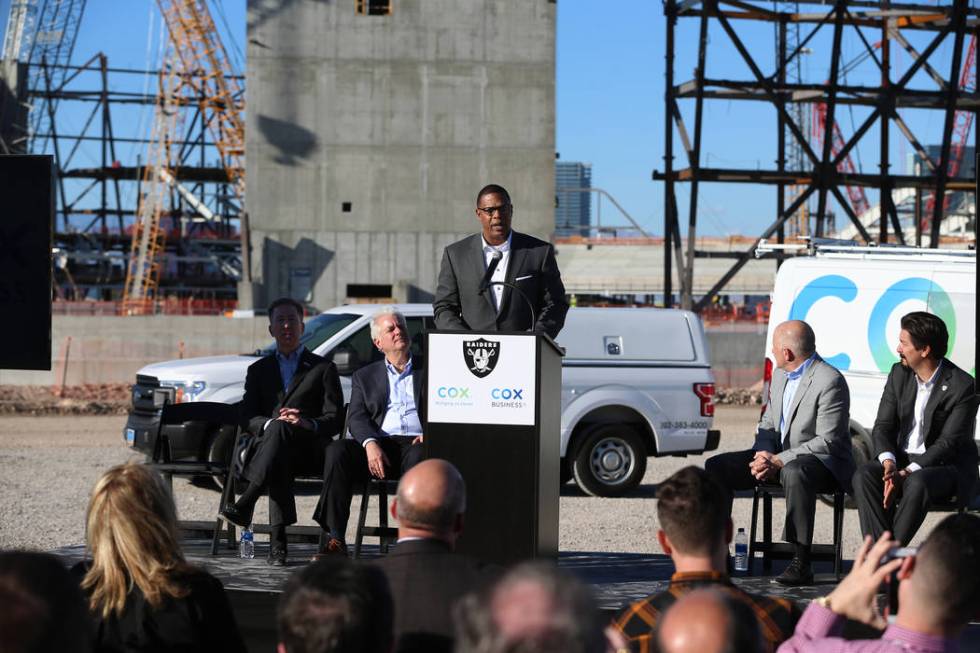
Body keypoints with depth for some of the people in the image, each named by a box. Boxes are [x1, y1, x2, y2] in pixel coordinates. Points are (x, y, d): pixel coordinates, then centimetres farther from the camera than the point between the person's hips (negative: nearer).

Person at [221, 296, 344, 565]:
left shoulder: (323, 368, 18)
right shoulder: (259, 369, 24)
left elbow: (334, 419, 6)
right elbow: (247, 418, 11)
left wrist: (306, 424, -16)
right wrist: (272, 423, -12)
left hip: (309, 449, -1)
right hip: (269, 444, 1)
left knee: (280, 428, -37)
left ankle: (246, 503, -46)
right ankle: (277, 539, -47)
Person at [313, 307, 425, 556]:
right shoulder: (364, 376, 24)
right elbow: (356, 417, 8)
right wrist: (370, 443, -14)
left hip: (415, 443, -2)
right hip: (379, 444, 2)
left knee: (420, 456, -39)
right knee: (337, 450, -28)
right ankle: (335, 540, -34)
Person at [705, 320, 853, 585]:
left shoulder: (830, 381, -17)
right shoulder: (780, 375, 11)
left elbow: (827, 442, -21)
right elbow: (768, 422, 16)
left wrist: (778, 461, -25)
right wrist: (763, 454, -7)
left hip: (822, 462, -9)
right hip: (777, 457, 9)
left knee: (794, 472, -42)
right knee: (716, 466, -4)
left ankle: (801, 562, -38)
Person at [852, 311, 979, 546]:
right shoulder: (899, 373, 3)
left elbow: (948, 443, -18)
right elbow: (882, 426, 1)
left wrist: (907, 473, -27)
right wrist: (888, 462, -20)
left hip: (947, 465, -5)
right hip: (901, 458, 5)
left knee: (918, 483, -38)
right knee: (864, 476, -25)